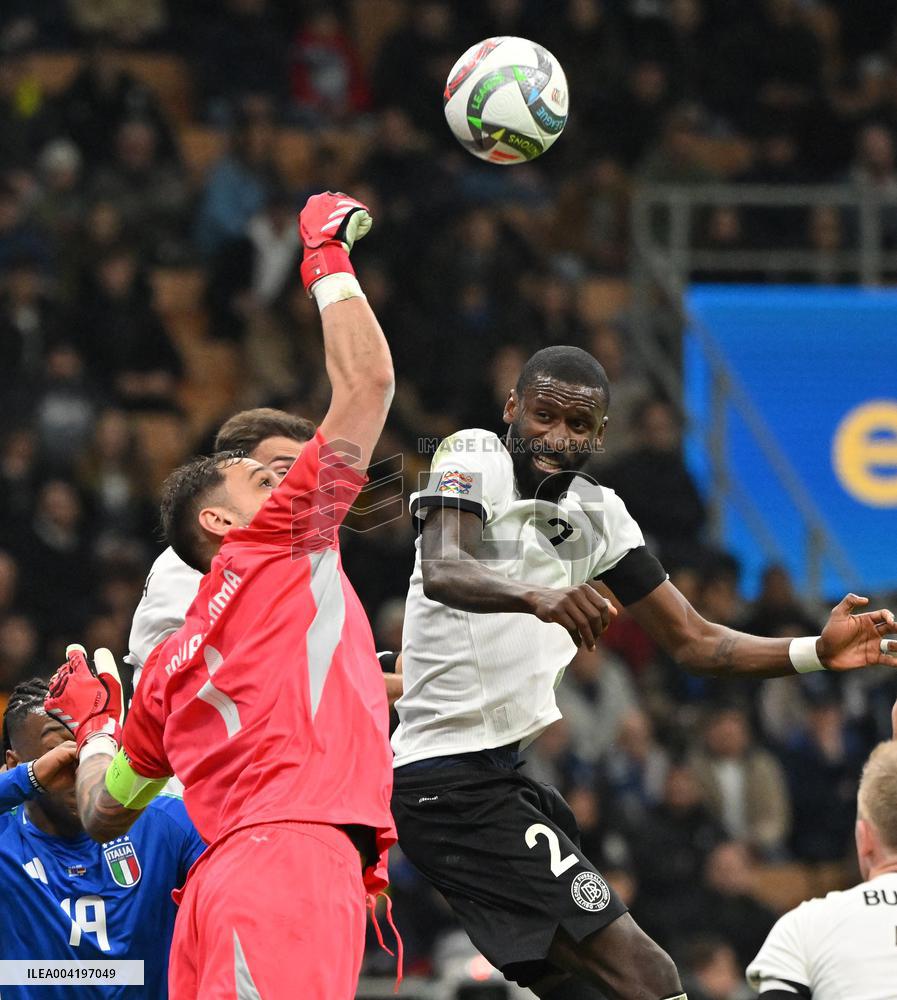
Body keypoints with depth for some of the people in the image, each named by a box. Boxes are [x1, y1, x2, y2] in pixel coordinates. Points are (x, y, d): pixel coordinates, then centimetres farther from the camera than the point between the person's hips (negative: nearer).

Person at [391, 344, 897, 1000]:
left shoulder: (597, 514, 12)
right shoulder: (472, 457, -9)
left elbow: (692, 641, 13)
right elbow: (441, 571, -29)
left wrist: (818, 652, -3)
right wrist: (536, 595, -49)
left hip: (503, 774, 9)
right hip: (454, 782, -9)